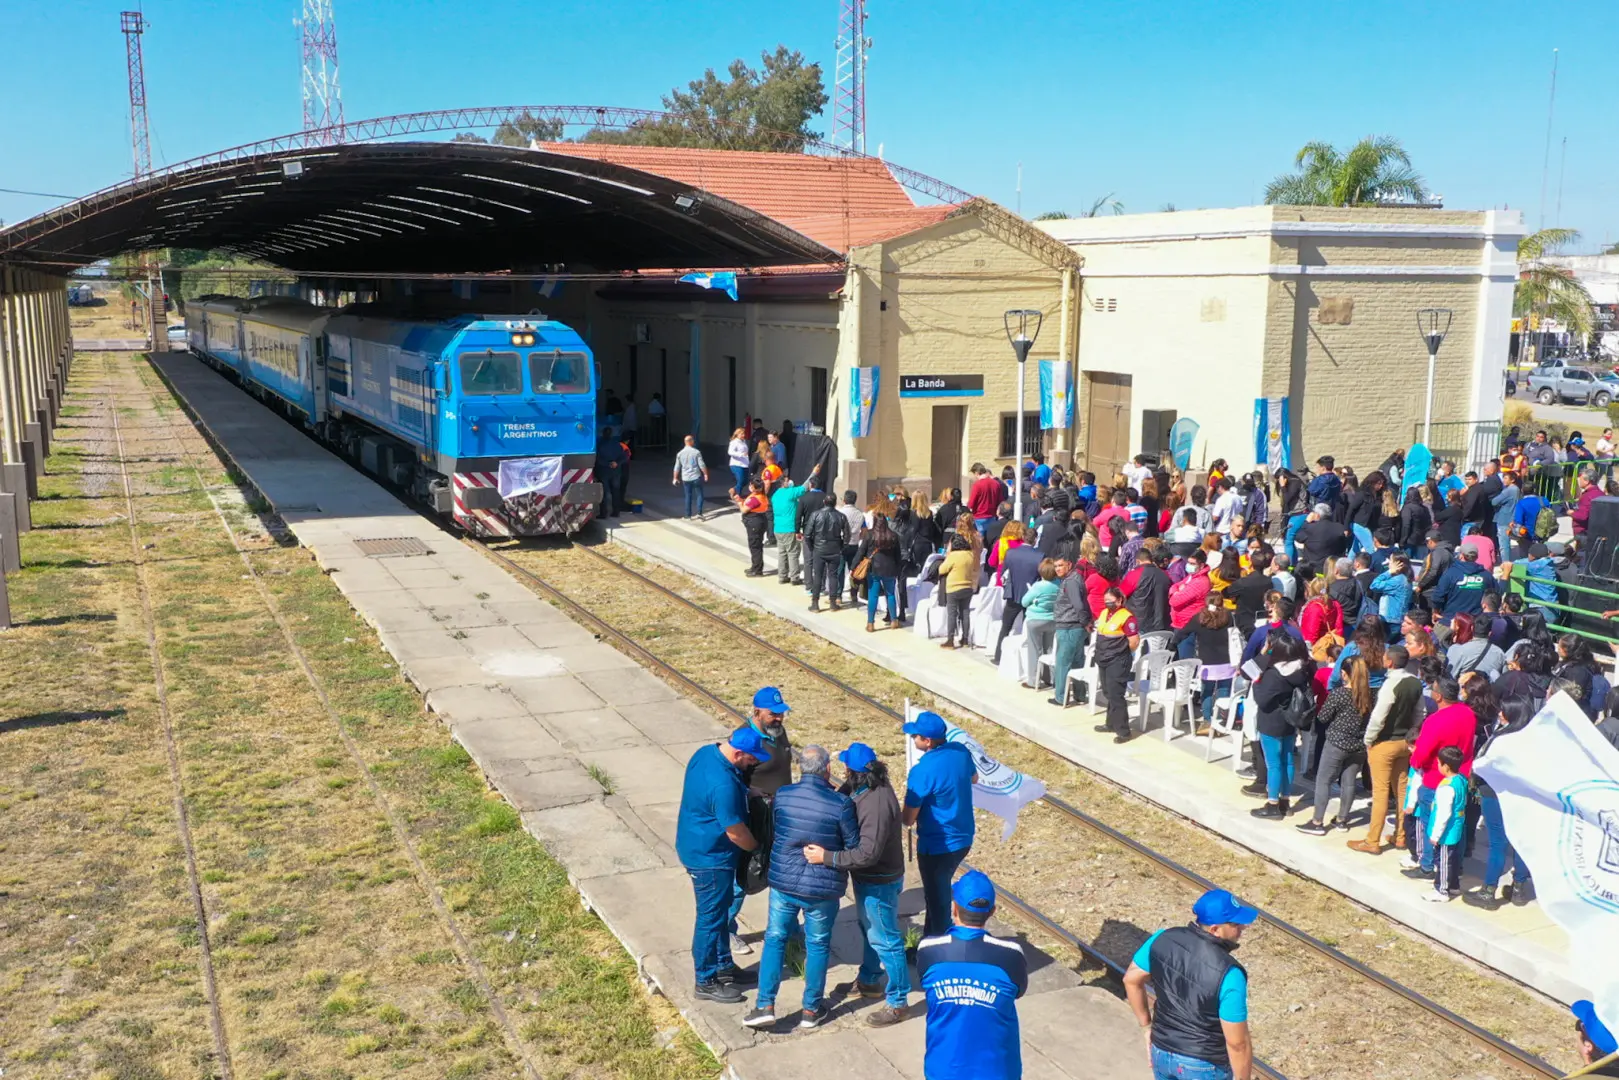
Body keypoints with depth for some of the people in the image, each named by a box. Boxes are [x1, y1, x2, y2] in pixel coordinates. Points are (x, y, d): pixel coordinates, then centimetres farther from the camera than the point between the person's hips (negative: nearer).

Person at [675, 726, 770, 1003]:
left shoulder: (706, 752, -5)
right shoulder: (723, 785, -34)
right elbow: (736, 833, -24)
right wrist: (758, 847, -5)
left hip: (697, 845, 10)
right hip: (710, 858, -10)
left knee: (721, 911, 23)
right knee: (711, 918, 6)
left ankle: (723, 966, 39)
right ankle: (706, 982, 21)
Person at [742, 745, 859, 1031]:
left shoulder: (781, 795, -8)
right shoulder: (840, 803, -18)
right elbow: (854, 848, -8)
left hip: (782, 881, 2)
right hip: (822, 889, -2)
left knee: (775, 939, 16)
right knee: (817, 946, 14)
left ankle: (765, 1006, 14)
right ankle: (811, 1011, 25)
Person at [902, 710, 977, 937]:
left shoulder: (922, 771, -27)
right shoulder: (961, 751, -6)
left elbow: (908, 820, -18)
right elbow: (974, 779, 17)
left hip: (938, 846, -8)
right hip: (964, 838, 8)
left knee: (936, 897, 11)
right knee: (939, 889, 27)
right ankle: (933, 934, 43)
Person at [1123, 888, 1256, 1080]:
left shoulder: (1164, 939, -14)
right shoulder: (1228, 975, -30)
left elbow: (1131, 979, 1)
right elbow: (1237, 1042, -23)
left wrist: (1147, 1024, 13)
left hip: (1163, 1051, 5)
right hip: (1204, 1064, -5)